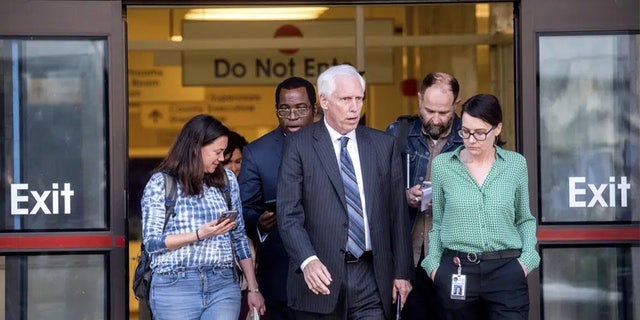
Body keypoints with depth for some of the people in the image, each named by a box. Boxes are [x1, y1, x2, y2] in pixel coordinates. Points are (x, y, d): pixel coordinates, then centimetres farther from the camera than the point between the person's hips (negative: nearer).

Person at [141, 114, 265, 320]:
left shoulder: (227, 180, 11)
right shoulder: (160, 183, 0)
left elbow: (239, 237, 14)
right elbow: (151, 241, -5)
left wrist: (253, 288, 11)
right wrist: (200, 234, -16)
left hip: (223, 287, 3)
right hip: (175, 287, -3)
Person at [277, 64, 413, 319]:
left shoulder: (384, 145, 10)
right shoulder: (299, 145, 0)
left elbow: (398, 213, 10)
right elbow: (289, 214, -7)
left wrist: (402, 271, 7)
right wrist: (308, 261, -21)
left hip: (371, 278, 2)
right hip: (321, 276, -2)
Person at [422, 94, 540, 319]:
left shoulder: (516, 164, 5)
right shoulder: (441, 165, 4)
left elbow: (525, 220, 14)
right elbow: (437, 223, 12)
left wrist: (528, 259, 1)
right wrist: (433, 264, 1)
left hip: (506, 270, 0)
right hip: (456, 272, 0)